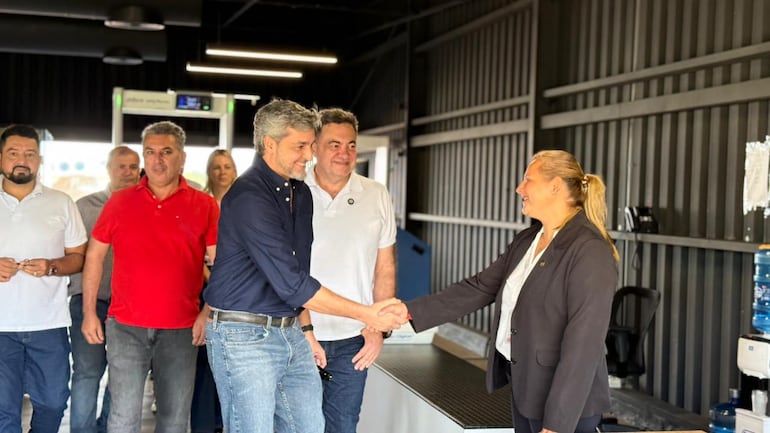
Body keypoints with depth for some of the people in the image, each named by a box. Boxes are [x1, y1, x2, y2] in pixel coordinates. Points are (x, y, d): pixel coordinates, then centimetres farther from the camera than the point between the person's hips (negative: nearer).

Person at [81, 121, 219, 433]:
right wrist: (89, 312, 6)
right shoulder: (120, 202, 5)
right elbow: (94, 256, 10)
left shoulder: (204, 206, 2)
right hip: (126, 326, 0)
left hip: (182, 330, 0)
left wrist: (209, 313, -8)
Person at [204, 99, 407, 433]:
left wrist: (305, 329, 11)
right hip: (244, 336, -8)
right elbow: (290, 283, -23)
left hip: (290, 333, 8)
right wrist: (366, 314, -19)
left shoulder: (300, 192, 9)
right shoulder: (248, 198, -19)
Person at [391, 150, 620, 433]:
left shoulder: (589, 251, -19)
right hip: (523, 385, 8)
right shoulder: (526, 241, 7)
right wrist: (410, 311, -1)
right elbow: (479, 288, 7)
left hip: (565, 401, -8)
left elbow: (584, 343, -23)